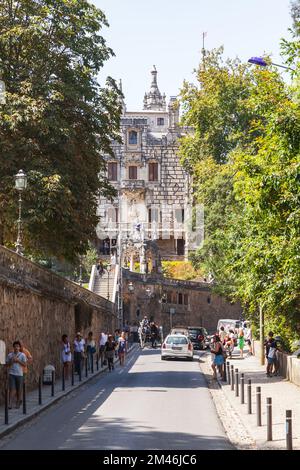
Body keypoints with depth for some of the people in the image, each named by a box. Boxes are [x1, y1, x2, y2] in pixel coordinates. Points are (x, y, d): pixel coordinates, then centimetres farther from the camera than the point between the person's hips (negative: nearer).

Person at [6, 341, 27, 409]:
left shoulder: (22, 355, 1)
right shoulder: (10, 355, 6)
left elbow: (24, 364, -3)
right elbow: (7, 364, 9)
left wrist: (18, 360, -13)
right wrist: (11, 361, -9)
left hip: (19, 374, 0)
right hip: (11, 374, 0)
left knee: (19, 389, 5)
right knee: (11, 389, -7)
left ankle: (18, 403, 18)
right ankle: (10, 404, -11)